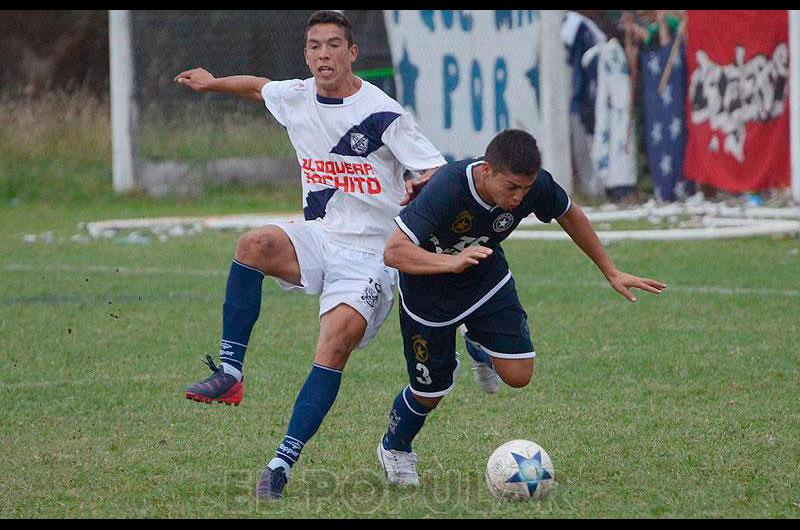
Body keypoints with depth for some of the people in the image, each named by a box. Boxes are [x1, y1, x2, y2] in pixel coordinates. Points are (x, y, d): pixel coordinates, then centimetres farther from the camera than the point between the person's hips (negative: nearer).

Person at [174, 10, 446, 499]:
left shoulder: (382, 114, -13)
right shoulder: (296, 98, 5)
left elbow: (440, 174, -15)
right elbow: (259, 86, 30)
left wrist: (422, 189, -36)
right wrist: (215, 83, 39)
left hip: (371, 254, -5)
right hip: (316, 239, 5)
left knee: (336, 346, -24)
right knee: (254, 244, -27)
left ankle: (283, 463, -23)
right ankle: (230, 375, -23)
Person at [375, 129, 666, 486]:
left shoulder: (536, 185, -25)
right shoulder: (446, 189, -40)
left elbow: (569, 215, -2)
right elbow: (394, 252, -43)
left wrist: (612, 273, 3)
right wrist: (452, 262, -59)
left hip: (486, 276, 4)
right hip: (428, 289, -4)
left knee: (518, 374, -8)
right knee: (431, 392, 6)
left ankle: (477, 343, 28)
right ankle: (394, 449, 39)